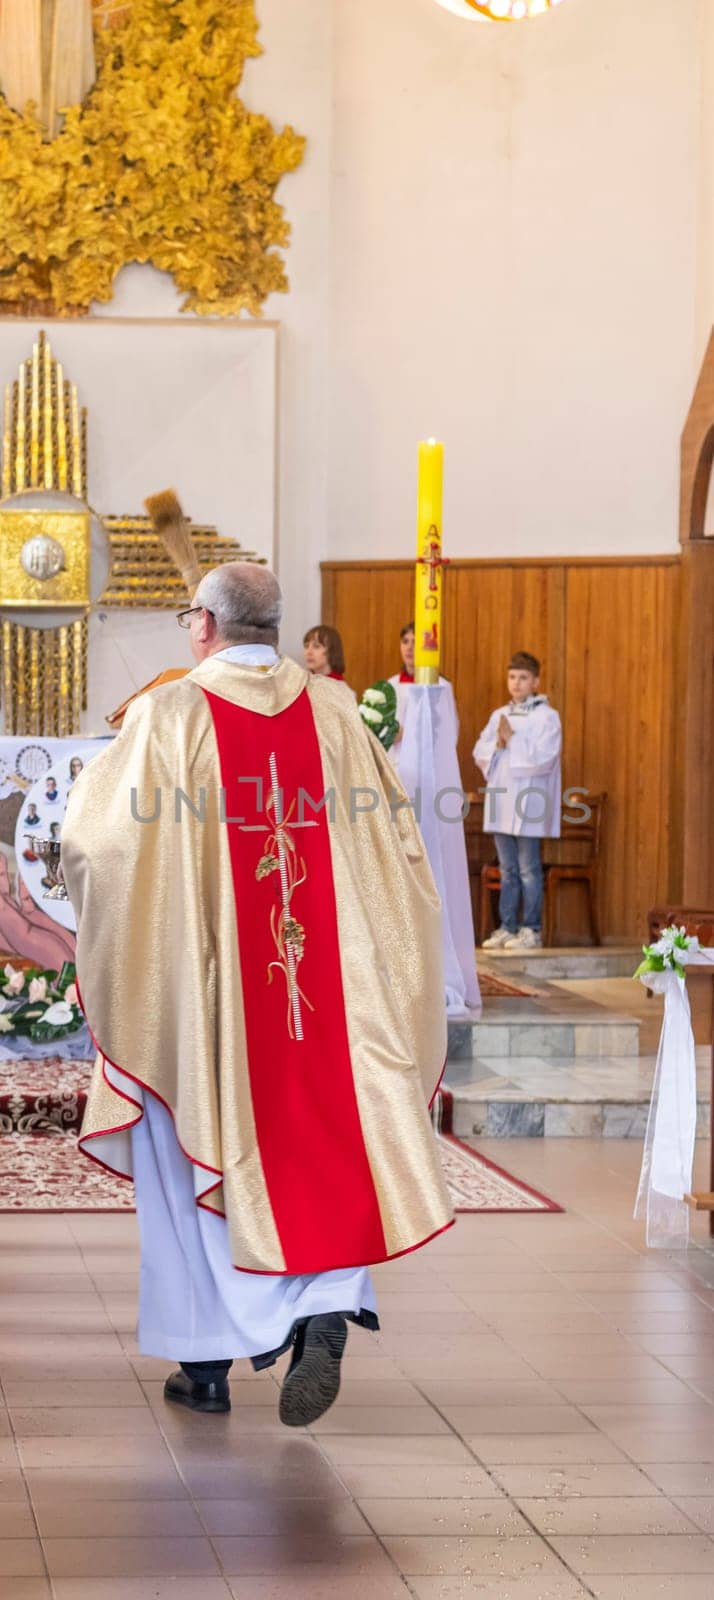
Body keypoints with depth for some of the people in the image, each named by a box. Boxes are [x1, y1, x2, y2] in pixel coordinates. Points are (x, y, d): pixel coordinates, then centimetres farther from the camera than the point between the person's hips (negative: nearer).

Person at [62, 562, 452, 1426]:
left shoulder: (168, 716, -8)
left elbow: (91, 838, -6)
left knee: (196, 1158, 10)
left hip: (202, 976, -2)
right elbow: (397, 841, 4)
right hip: (322, 978, 2)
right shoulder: (335, 711, 2)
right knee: (320, 1144, 8)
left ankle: (206, 1362, 16)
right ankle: (326, 1316, -15)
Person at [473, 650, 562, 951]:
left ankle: (531, 930, -1)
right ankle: (508, 928, 14)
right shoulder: (499, 715, 16)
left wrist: (511, 740, -11)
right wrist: (497, 744, -8)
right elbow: (479, 752, 11)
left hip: (528, 802, -6)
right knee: (508, 869, 10)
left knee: (528, 869, -5)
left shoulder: (546, 716, -3)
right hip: (501, 802, 6)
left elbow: (543, 758, -14)